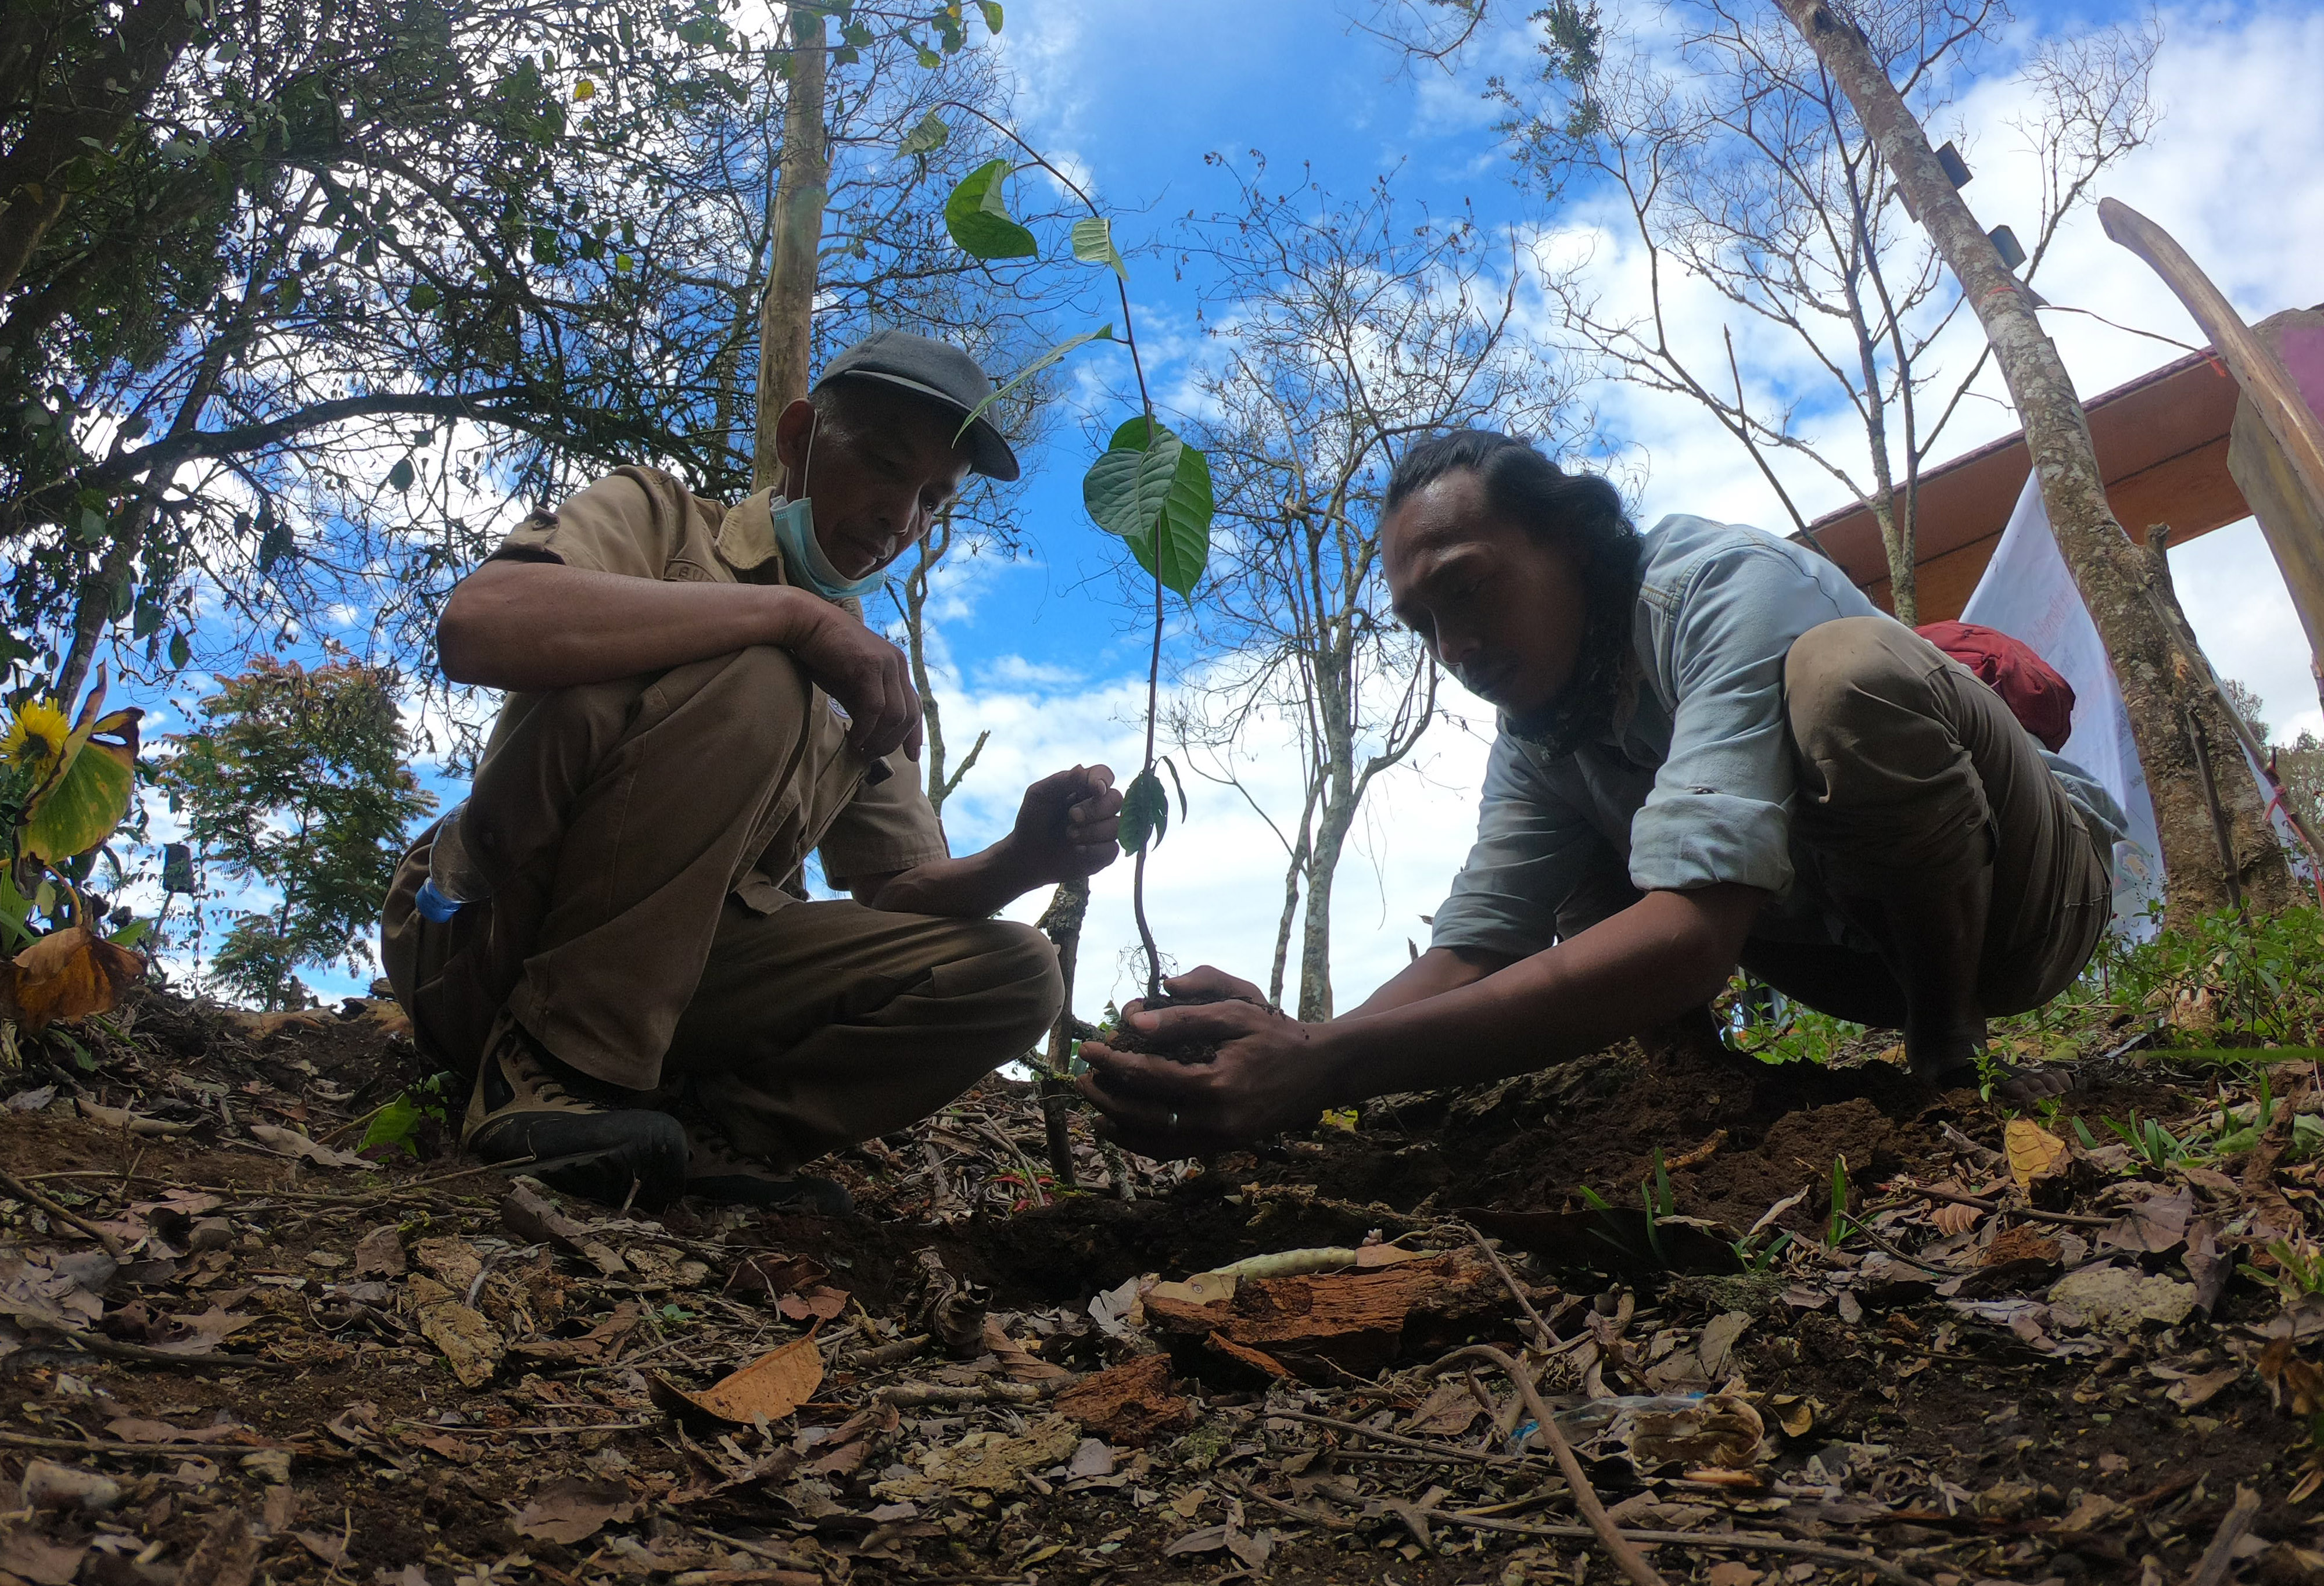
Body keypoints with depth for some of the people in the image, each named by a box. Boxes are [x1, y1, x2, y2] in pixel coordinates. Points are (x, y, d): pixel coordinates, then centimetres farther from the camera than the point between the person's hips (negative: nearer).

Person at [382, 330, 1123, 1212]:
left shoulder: (871, 680, 16)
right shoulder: (660, 516, 0)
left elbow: (898, 894, 11)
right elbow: (478, 626, -22)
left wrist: (1025, 859, -12)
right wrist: (794, 611, -23)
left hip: (674, 977, 5)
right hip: (497, 935, -5)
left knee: (1012, 975, -8)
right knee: (750, 686, -27)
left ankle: (700, 1129, -19)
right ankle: (551, 1071, -21)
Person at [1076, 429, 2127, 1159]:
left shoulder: (1729, 590, -29)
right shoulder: (1537, 740, -5)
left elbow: (1690, 937, -42)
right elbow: (1468, 954, -13)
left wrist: (1329, 1065, -49)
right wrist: (1290, 1058, -36)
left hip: (2031, 885, -6)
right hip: (1866, 942, 6)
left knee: (1846, 667, -33)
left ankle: (1951, 1054, -12)